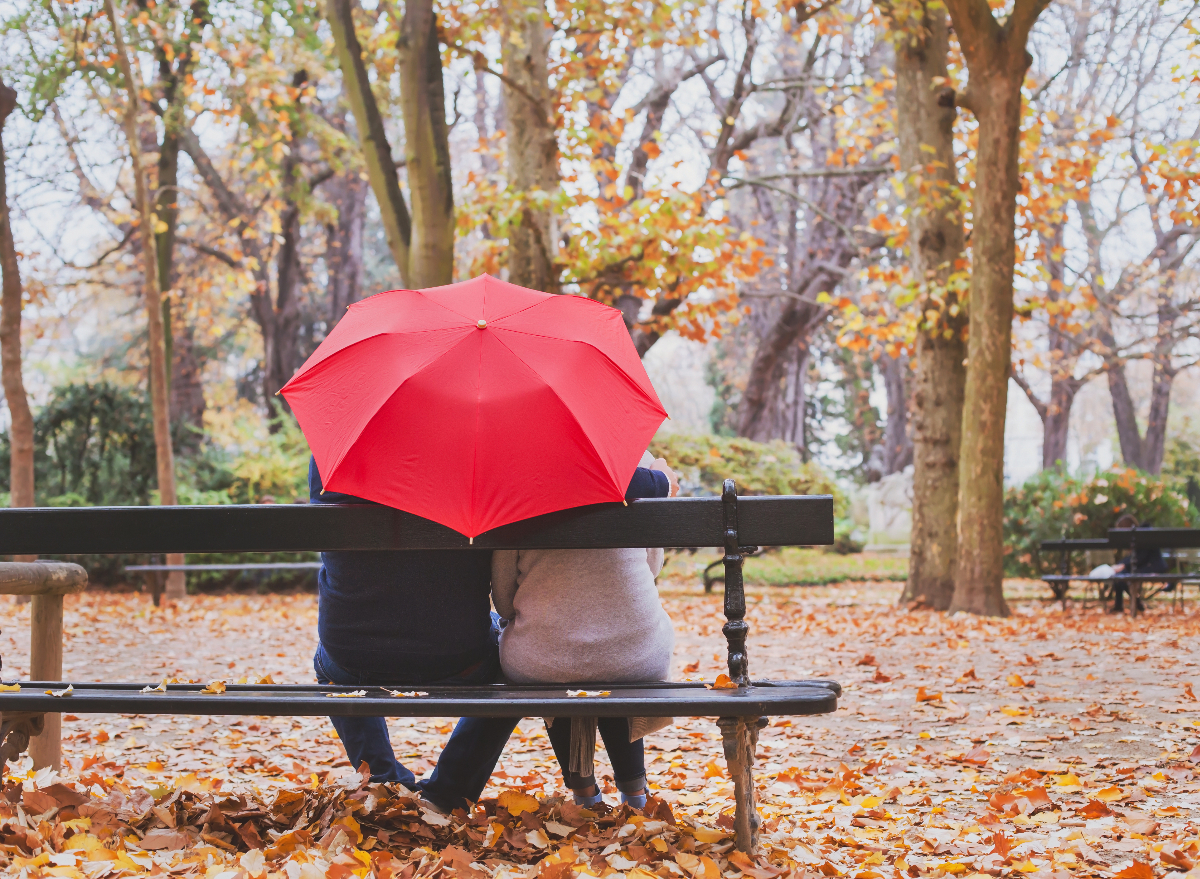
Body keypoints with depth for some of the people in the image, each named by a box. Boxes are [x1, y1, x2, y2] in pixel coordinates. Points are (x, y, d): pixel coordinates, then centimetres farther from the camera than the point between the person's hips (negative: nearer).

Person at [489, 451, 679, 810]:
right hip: (637, 658, 2)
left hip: (540, 663, -1)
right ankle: (633, 789, 40)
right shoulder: (637, 460, 1)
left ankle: (583, 789, 39)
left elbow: (503, 595, 1)